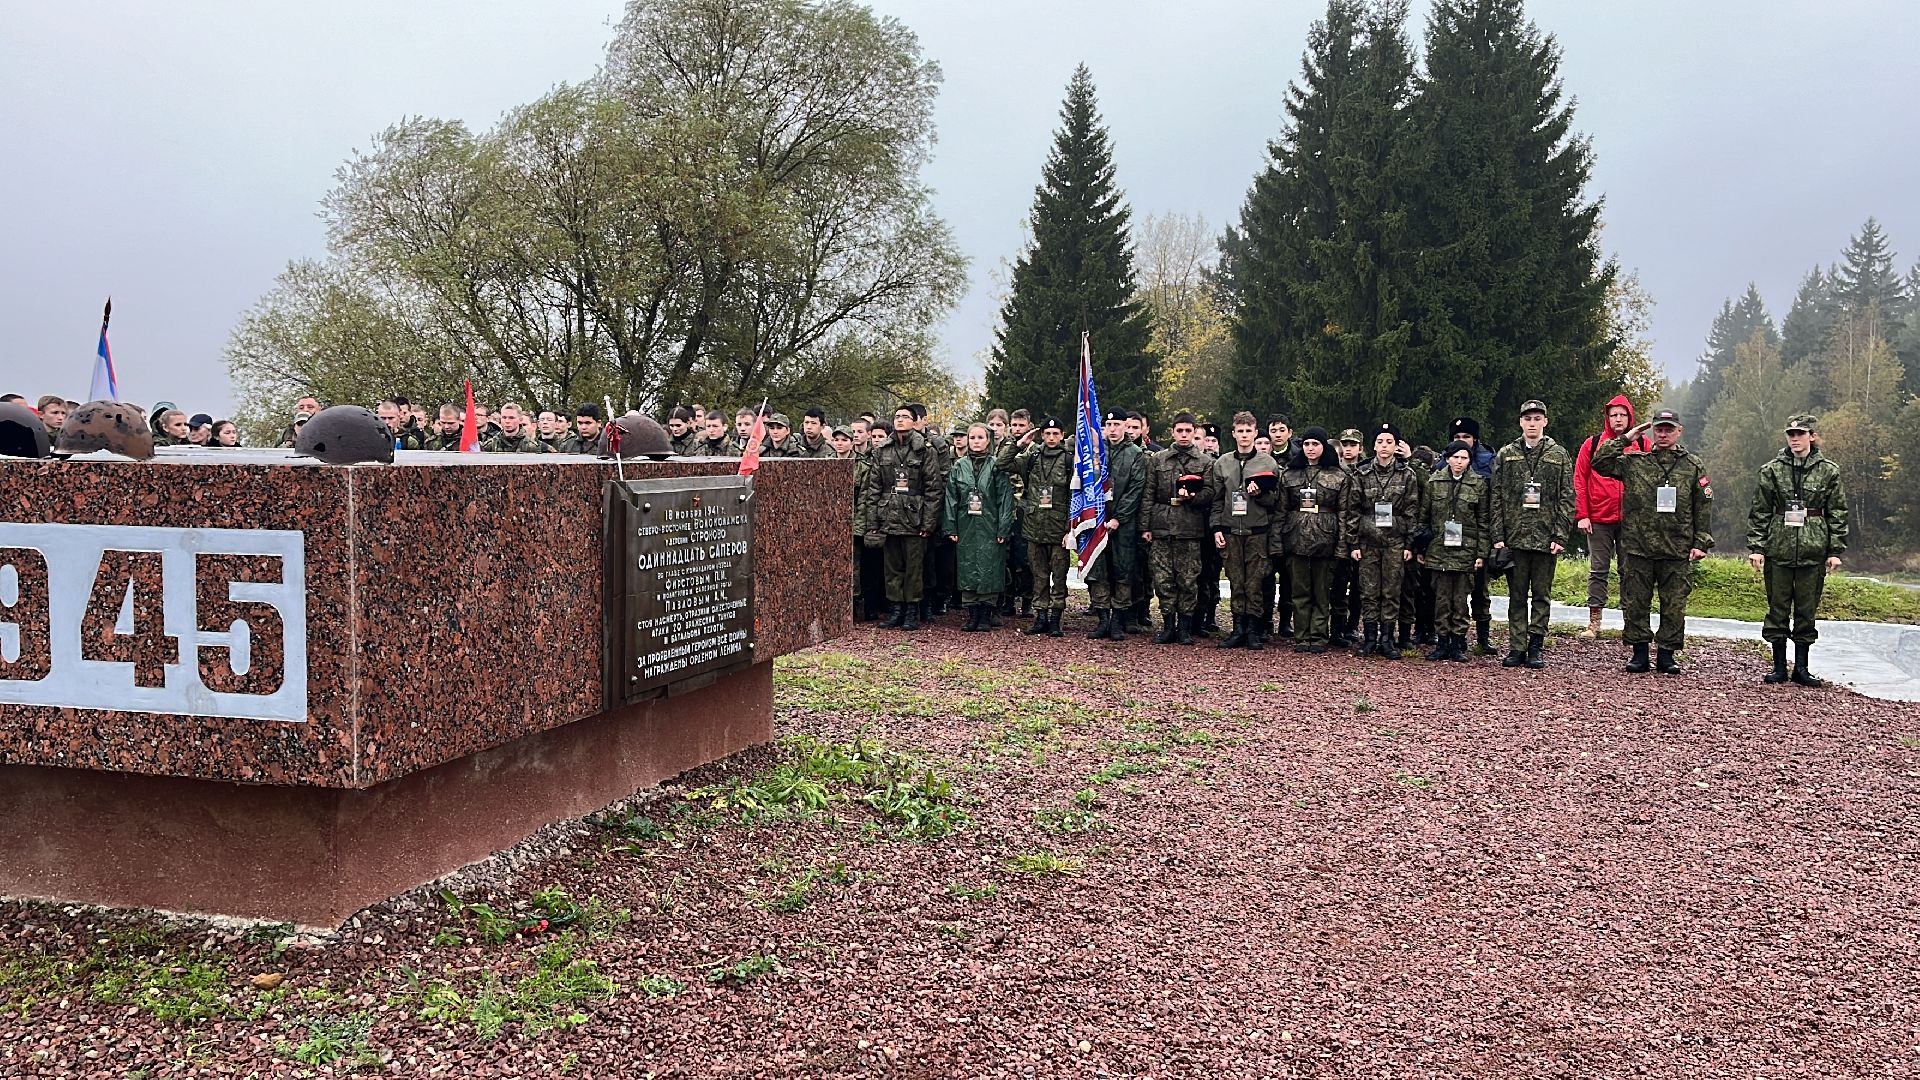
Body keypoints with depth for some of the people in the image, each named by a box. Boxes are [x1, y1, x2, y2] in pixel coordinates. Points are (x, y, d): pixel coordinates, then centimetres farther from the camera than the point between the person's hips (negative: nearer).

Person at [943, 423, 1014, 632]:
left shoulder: (997, 466, 0)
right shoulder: (959, 466, 8)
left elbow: (1005, 498, -3)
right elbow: (951, 498, 7)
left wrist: (1003, 529, -9)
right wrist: (951, 528, 0)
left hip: (990, 528, -2)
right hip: (966, 527, 3)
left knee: (989, 571, -1)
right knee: (967, 572, 3)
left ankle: (985, 616, 6)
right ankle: (972, 616, 10)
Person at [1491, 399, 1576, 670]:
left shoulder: (1559, 455, 5)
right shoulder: (1505, 455, 7)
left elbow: (1567, 498, 2)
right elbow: (1497, 499, 5)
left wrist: (1560, 536, -7)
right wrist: (1498, 536, -2)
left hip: (1546, 538, -1)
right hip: (1514, 536, 1)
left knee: (1542, 595, 4)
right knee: (1517, 595, 5)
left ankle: (1535, 647, 9)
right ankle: (1517, 648, 9)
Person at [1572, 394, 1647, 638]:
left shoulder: (1643, 445, 6)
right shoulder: (1592, 444, 5)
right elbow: (1579, 480, 3)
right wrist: (1582, 515, -3)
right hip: (1598, 519, 0)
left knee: (1630, 571, 6)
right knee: (1598, 571, 4)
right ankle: (1594, 622, 8)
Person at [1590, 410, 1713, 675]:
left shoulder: (1693, 466, 8)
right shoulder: (1633, 462, 6)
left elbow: (1703, 508, 8)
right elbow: (1599, 463, -3)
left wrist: (1701, 543, 2)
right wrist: (1625, 439, -2)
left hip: (1677, 552, 0)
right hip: (1638, 548, 0)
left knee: (1674, 606, 3)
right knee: (1635, 603, 4)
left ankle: (1666, 655, 13)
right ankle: (1639, 653, 14)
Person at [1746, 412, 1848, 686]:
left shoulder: (1828, 471, 3)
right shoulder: (1772, 470, 4)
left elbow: (1838, 513, 5)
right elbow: (1759, 512, 4)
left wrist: (1835, 551, 0)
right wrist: (1755, 546, -3)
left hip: (1813, 551, 0)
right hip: (1778, 550, 0)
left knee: (1807, 609, 5)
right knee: (1778, 608, 3)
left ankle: (1801, 667, 13)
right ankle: (1779, 666, 11)